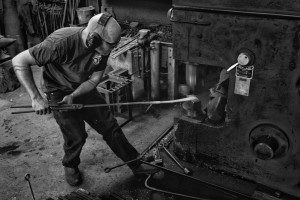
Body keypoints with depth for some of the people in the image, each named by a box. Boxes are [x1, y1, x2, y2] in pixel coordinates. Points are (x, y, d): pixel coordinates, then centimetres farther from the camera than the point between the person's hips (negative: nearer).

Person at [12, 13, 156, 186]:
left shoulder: (102, 47, -17)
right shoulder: (62, 42, -34)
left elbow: (95, 79, -7)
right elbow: (19, 61, -29)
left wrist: (73, 96, -23)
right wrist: (36, 97, -34)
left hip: (84, 89, 5)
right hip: (59, 93, -4)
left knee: (110, 126, 4)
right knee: (76, 135, -4)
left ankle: (136, 164, 18)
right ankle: (70, 166, 30)